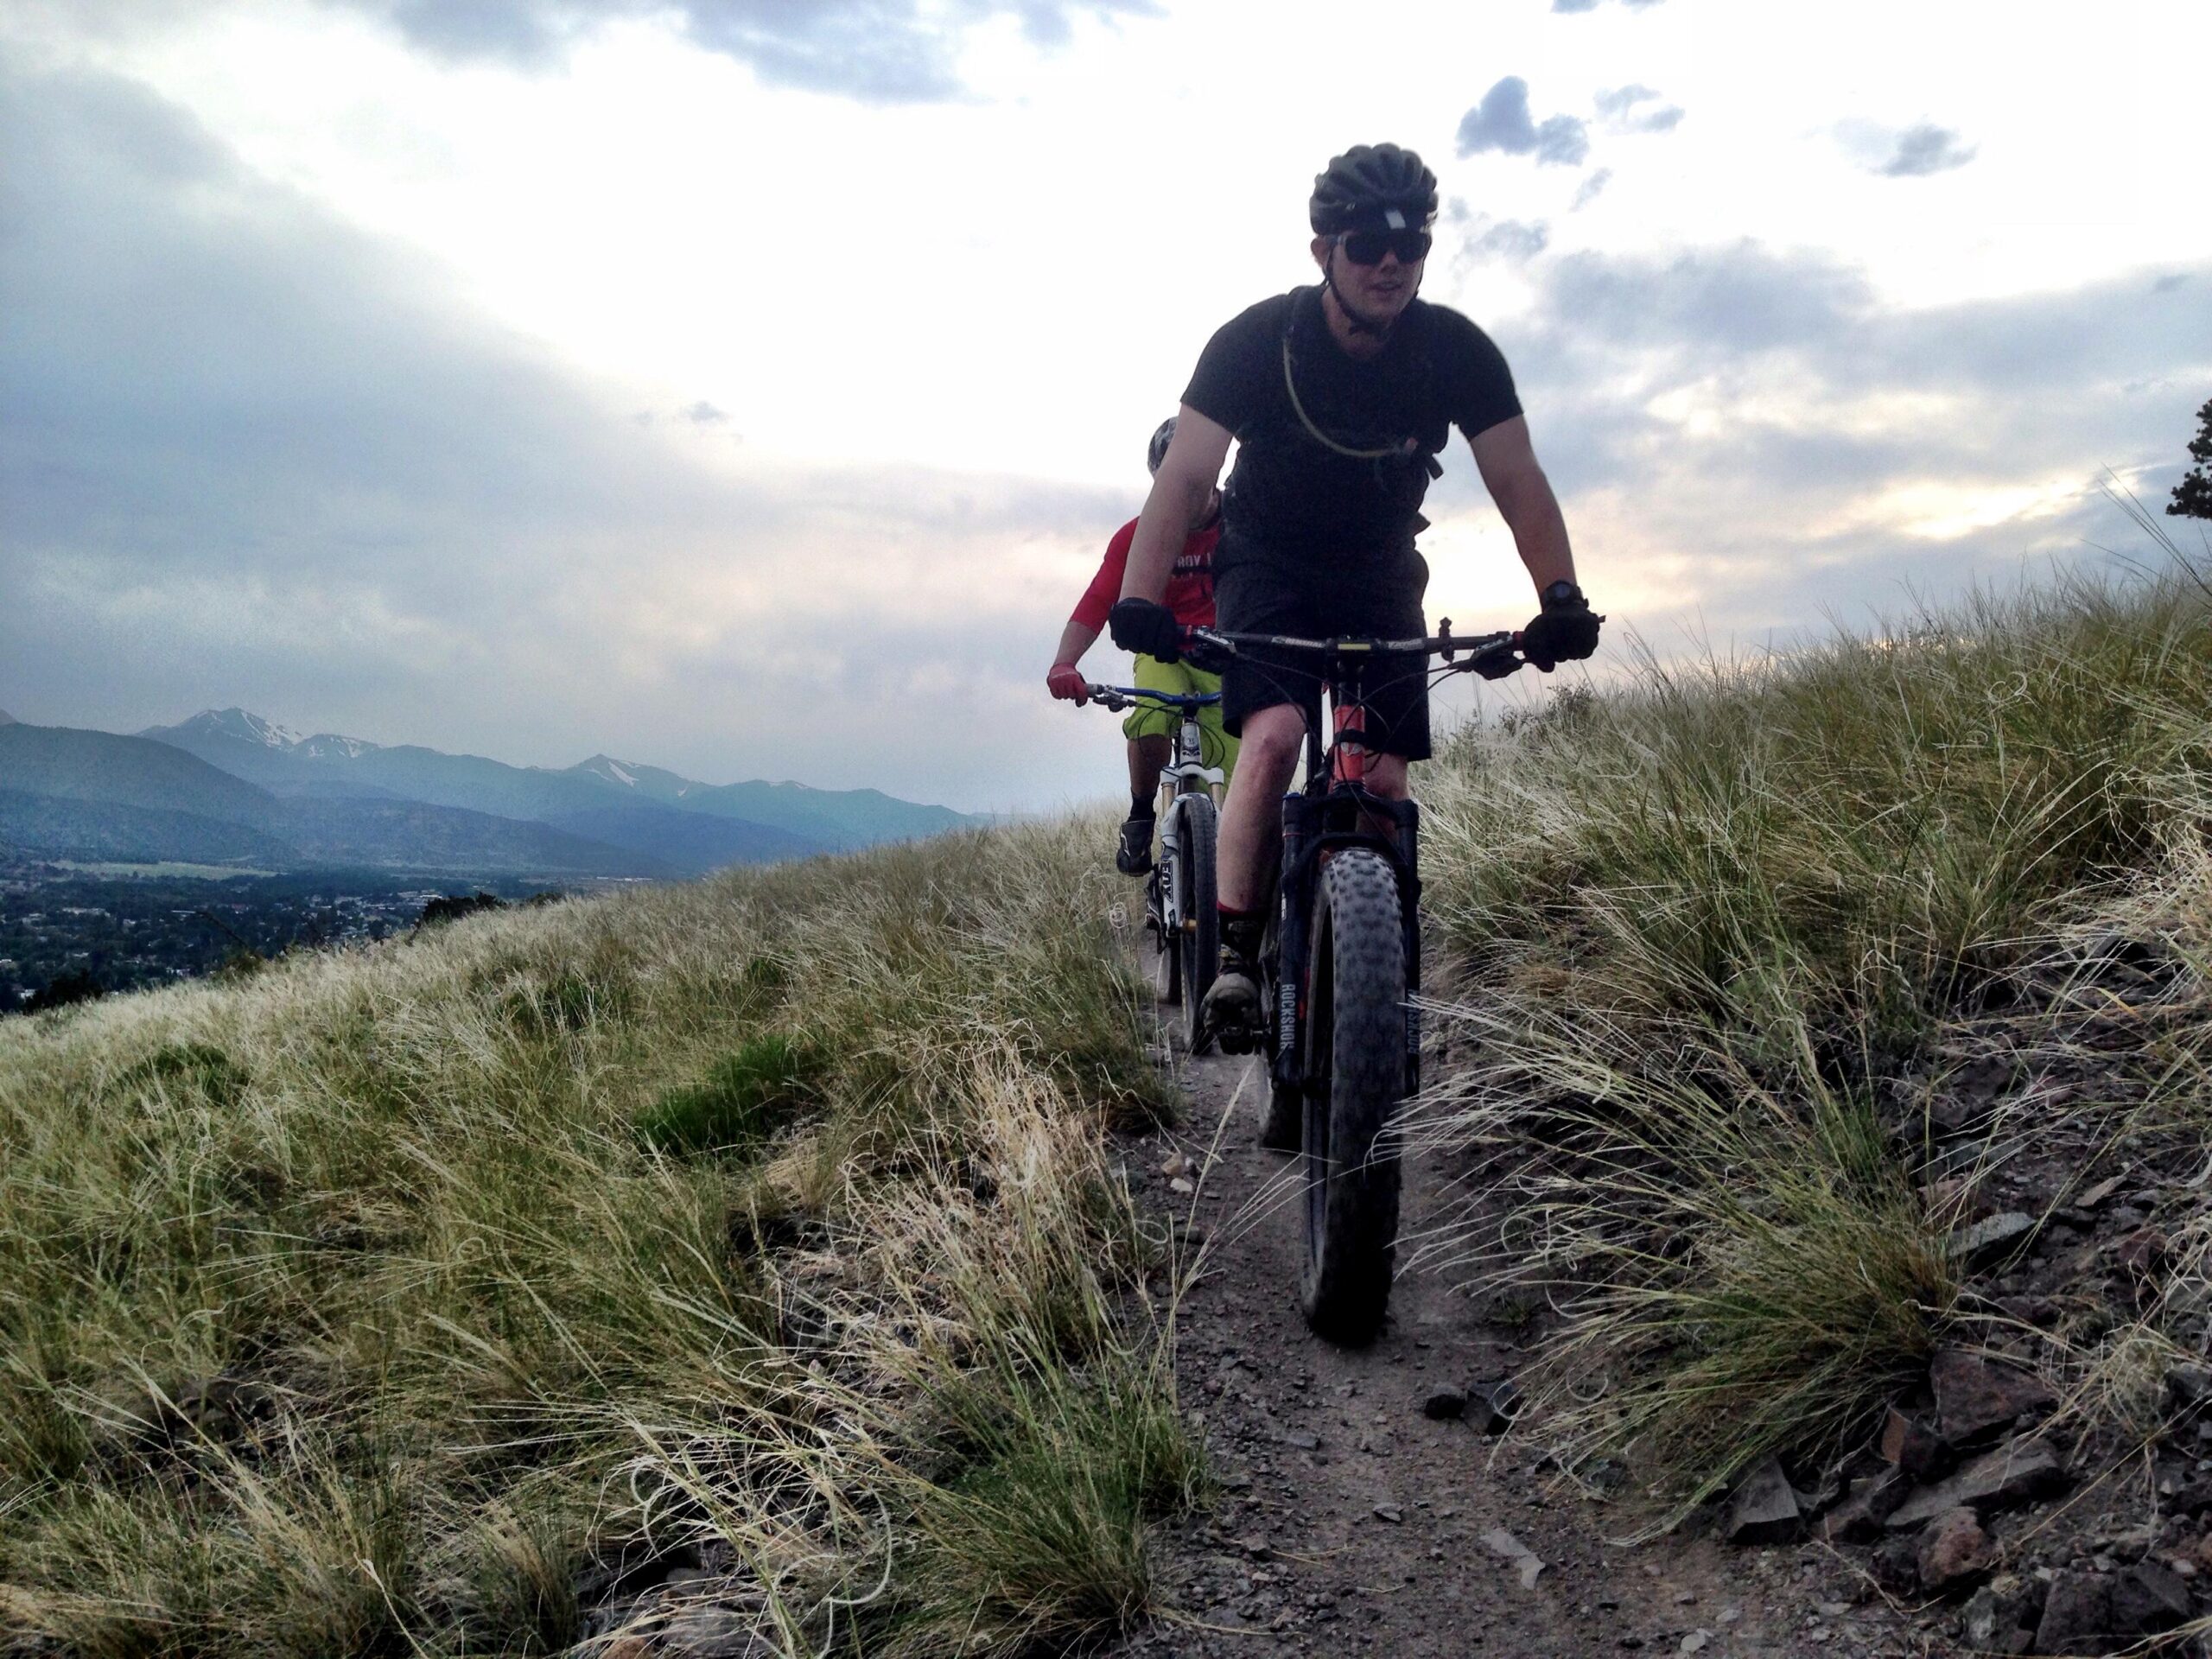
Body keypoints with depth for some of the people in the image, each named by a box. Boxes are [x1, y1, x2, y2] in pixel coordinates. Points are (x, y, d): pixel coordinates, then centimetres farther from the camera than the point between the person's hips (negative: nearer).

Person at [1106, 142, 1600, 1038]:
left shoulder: (1456, 350, -14)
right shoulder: (1257, 340, -20)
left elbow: (1518, 481, -16)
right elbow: (1184, 474, -27)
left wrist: (1560, 598, -32)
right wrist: (1140, 597, -41)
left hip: (1381, 579, 2)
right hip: (1268, 568, -2)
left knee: (1385, 783, -9)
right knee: (1273, 737, -27)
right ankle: (1234, 957, -21)